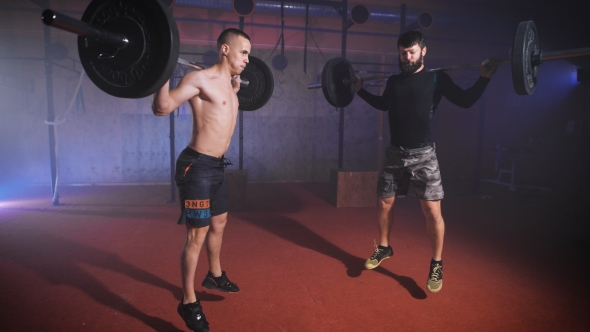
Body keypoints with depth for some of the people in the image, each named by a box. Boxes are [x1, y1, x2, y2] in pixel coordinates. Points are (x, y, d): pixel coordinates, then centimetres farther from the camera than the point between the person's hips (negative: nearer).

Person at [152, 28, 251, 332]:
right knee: (197, 235, -3)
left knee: (219, 223, 23)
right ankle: (188, 303, 13)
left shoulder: (228, 84, 12)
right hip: (197, 166, -10)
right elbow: (161, 108, -25)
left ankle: (214, 276, 45)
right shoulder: (200, 78, -15)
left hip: (216, 166, 10)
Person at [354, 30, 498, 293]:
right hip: (394, 153, 4)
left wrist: (484, 78, -12)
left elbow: (465, 101, 0)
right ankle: (383, 248, 34)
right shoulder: (393, 81, 9)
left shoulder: (437, 79, -2)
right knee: (385, 204, 11)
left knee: (432, 210, -7)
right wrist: (360, 90, 26)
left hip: (422, 154, -4)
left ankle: (436, 265, 10)